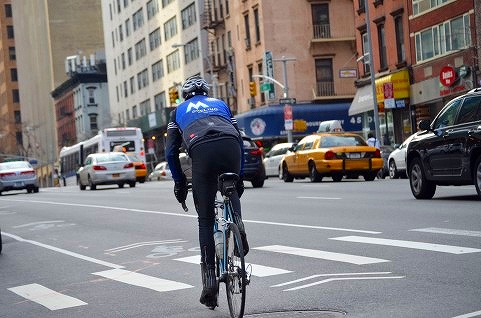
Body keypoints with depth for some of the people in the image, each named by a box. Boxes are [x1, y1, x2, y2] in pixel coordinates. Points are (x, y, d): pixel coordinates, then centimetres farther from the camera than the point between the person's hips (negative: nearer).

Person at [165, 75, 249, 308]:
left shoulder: (179, 110, 33)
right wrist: (240, 177, 34)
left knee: (206, 219, 8)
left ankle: (210, 279, 3)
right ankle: (237, 224, 1)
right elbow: (239, 139, 29)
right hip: (230, 145, 1)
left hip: (201, 150, -1)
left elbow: (171, 151, 23)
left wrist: (179, 182, 31)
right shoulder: (220, 104, 36)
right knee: (231, 190, 32)